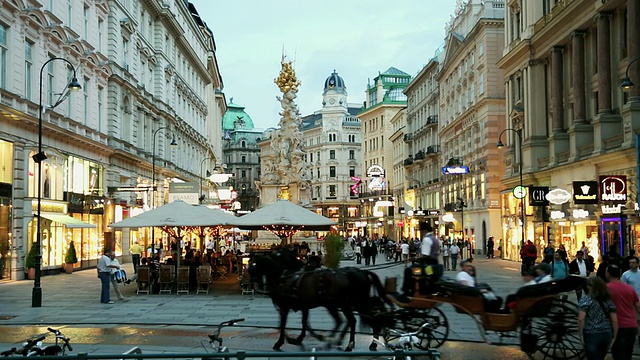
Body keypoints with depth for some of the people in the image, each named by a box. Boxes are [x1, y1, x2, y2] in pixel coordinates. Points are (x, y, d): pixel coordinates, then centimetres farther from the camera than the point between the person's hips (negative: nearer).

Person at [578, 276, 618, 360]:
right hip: (606, 335, 5)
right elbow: (615, 321, 5)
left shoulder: (585, 300, -6)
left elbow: (581, 319, -16)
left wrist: (581, 335, -6)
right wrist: (614, 337, 13)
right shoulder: (609, 301, 7)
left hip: (591, 335, -5)